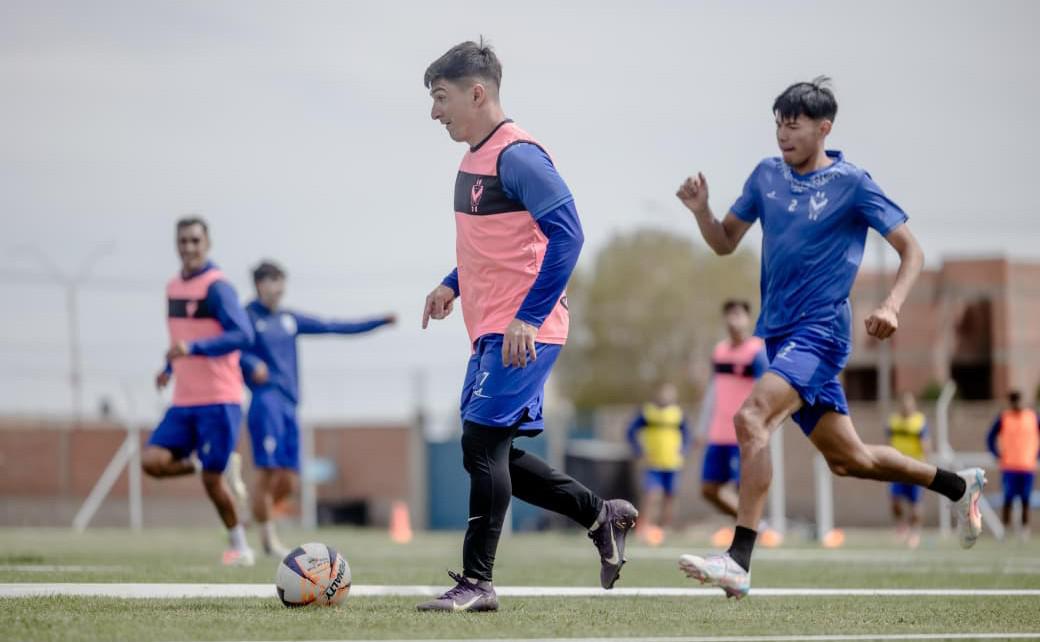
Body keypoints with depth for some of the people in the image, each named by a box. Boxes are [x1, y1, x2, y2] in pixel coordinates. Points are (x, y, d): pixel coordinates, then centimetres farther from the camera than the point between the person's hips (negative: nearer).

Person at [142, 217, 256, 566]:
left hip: (218, 400, -7)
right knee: (152, 461, -11)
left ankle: (240, 547, 14)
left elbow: (243, 335, -23)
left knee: (211, 478, -4)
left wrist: (193, 348, -30)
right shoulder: (173, 287, 13)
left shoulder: (217, 287, -11)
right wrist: (169, 368, 14)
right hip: (184, 402, 7)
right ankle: (202, 464, 16)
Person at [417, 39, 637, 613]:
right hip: (491, 330, 10)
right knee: (492, 455, 11)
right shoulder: (474, 158, 15)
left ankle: (476, 583, -6)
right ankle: (601, 516, 24)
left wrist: (528, 317, -24)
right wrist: (453, 285, 16)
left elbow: (566, 234, -21)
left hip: (522, 333, -10)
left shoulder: (517, 156, -15)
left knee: (482, 442, -12)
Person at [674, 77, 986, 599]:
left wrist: (891, 306, -22)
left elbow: (911, 251, -4)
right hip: (781, 335, 7)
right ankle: (959, 485, 37)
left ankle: (738, 561, -33)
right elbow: (725, 243, 15)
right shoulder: (767, 175, 9)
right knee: (847, 459, 15)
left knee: (751, 417, -28)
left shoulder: (851, 184, -8)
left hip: (819, 331, -7)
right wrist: (701, 210, -6)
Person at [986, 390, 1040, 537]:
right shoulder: (1003, 418, 0)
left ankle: (1025, 529, 10)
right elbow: (990, 438, 6)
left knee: (1026, 500, 2)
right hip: (1009, 467, -2)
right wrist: (999, 456, -3)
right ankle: (1005, 528, 0)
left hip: (1028, 466, 2)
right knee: (1008, 499, -7)